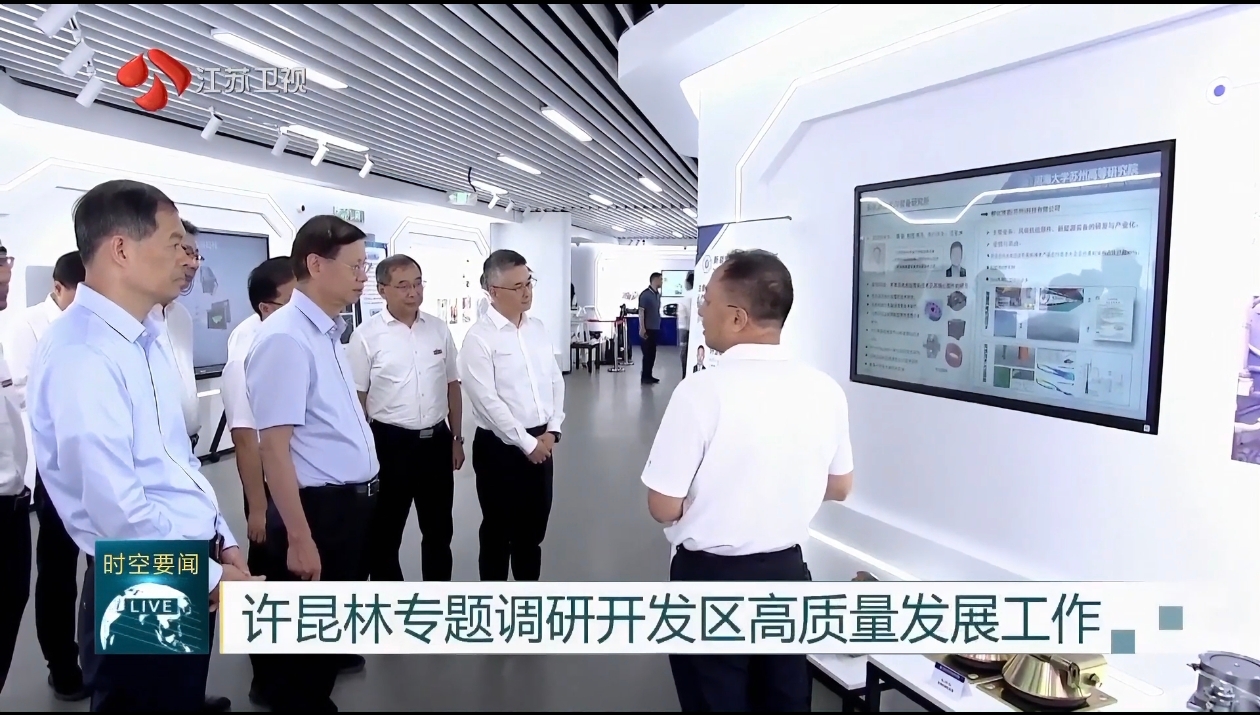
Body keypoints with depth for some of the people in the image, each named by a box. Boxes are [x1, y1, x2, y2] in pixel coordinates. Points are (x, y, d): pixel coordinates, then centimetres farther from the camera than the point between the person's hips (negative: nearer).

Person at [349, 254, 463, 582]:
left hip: (436, 441, 4)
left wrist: (456, 438, 10)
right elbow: (356, 397, -6)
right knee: (384, 533, 10)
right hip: (390, 443, -4)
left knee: (438, 529, 17)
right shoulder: (367, 335, -8)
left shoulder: (439, 329, 3)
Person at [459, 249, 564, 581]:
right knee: (499, 530, 9)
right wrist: (527, 443, -15)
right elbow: (488, 401, -18)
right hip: (500, 446, -6)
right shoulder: (479, 337, -14)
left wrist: (552, 430, -2)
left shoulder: (538, 328, 7)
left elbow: (556, 380, 9)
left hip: (541, 443, 6)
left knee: (533, 527, 18)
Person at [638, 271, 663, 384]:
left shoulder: (658, 294, 11)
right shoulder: (645, 294, -12)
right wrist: (642, 328, -19)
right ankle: (644, 377, 4)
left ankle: (649, 375, 18)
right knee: (647, 353, -3)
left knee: (652, 353, 10)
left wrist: (658, 325, 17)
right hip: (647, 329, -8)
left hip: (655, 328, 8)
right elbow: (641, 311, -15)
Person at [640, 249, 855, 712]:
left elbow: (664, 508, -17)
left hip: (711, 580, -4)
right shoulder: (824, 390, -6)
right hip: (787, 575, 5)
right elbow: (839, 488, 7)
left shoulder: (701, 392, -23)